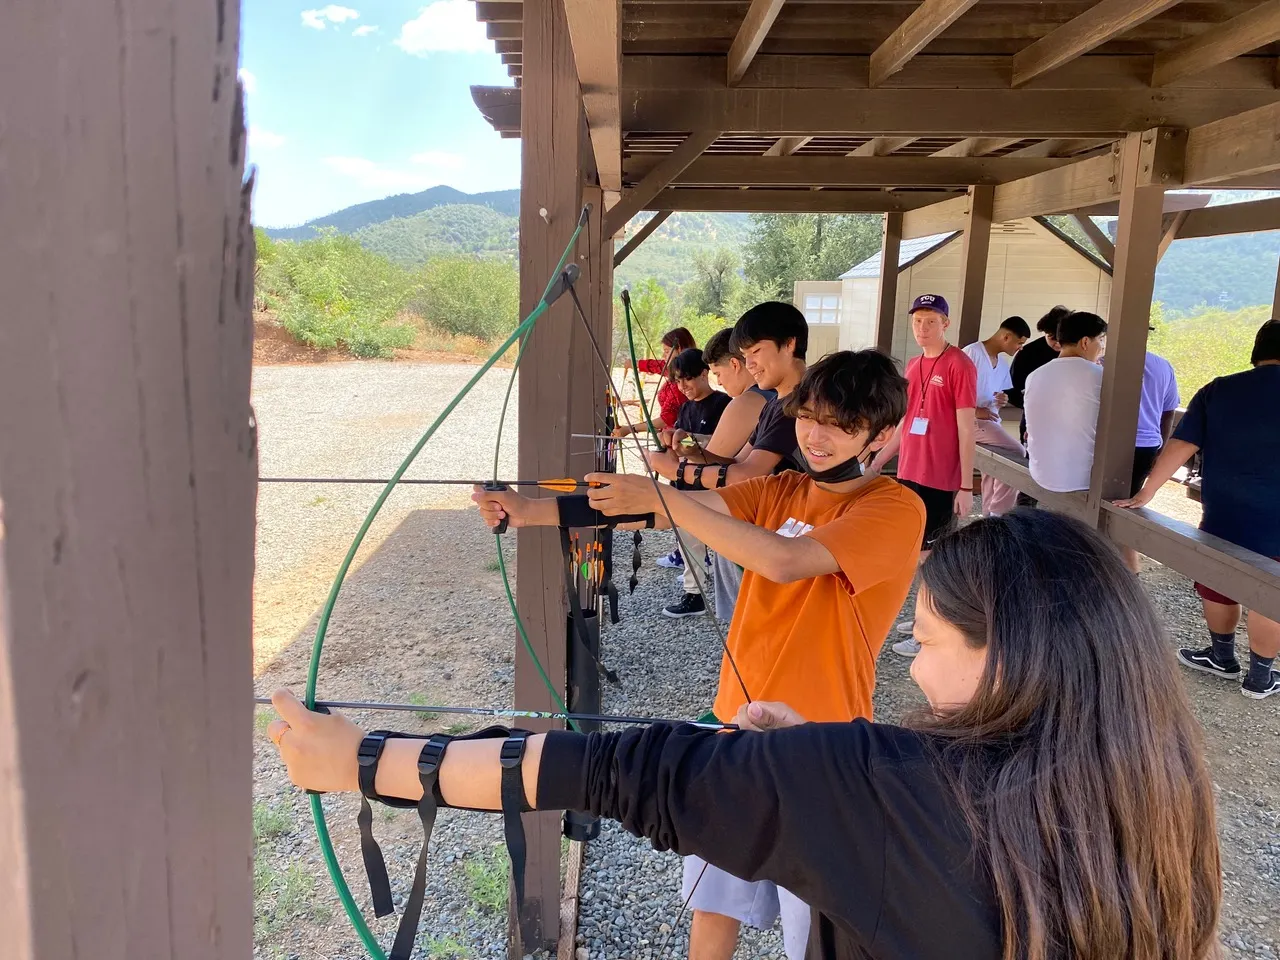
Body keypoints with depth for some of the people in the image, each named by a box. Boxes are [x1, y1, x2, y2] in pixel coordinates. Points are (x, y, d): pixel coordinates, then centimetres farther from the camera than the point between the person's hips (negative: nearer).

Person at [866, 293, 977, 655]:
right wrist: (877, 462, 20)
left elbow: (966, 428, -13)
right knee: (920, 549, 16)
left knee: (932, 553, 1)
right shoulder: (913, 366, 11)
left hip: (940, 479, -7)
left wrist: (966, 486, -16)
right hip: (908, 473, 7)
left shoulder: (959, 365, -11)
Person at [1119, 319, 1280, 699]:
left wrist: (1145, 492, -2)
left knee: (1216, 586, 20)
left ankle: (1223, 657, 35)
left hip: (1222, 515, 1)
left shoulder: (1219, 391, -4)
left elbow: (1180, 446, -6)